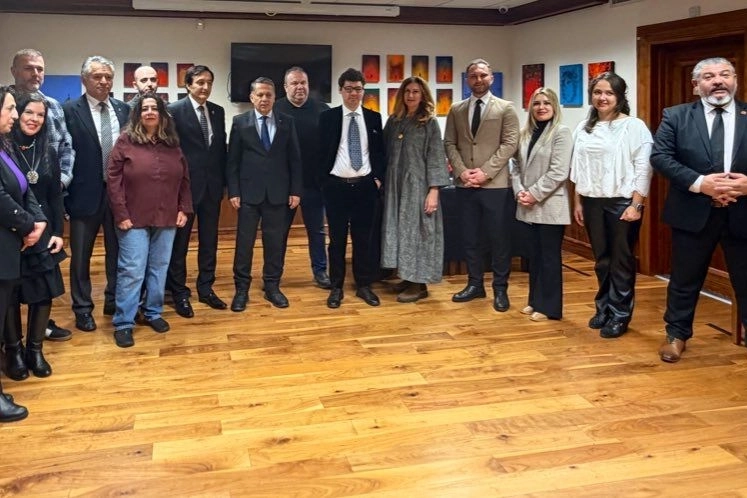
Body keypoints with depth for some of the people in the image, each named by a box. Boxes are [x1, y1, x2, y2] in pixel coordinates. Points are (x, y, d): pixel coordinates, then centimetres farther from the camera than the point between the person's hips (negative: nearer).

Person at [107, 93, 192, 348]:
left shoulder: (172, 144, 7)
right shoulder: (126, 141, -4)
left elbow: (184, 179, 11)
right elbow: (113, 180, -7)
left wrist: (184, 209, 3)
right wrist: (121, 214, -12)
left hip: (166, 219, 4)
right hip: (134, 220, -4)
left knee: (159, 269, 11)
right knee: (131, 271, -3)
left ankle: (153, 313, 26)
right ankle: (123, 323, 5)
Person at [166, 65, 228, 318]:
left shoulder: (218, 111, 9)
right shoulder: (174, 110, -8)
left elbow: (222, 147, 12)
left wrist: (224, 181, 8)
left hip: (212, 185, 5)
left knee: (209, 241, 12)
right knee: (179, 242, 5)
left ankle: (206, 288, 25)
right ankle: (179, 293, 16)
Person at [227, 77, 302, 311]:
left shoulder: (287, 122, 5)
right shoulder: (240, 122, 2)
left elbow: (294, 159, 5)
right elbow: (233, 160, 1)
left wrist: (295, 190, 0)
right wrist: (233, 191, -6)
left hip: (278, 192, 1)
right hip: (249, 192, -1)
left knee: (276, 241, 7)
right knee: (244, 241, 3)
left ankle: (272, 286, 20)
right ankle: (241, 288, 13)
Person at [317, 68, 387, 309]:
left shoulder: (374, 117, 7)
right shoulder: (328, 117, 1)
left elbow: (380, 151, 10)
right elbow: (321, 152, 1)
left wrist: (378, 178, 1)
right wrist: (324, 180, -3)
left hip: (365, 186, 2)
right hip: (337, 186, -2)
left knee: (364, 238, 8)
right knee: (337, 239, 5)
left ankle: (364, 285, 19)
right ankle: (336, 287, 15)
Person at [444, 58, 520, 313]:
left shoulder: (506, 108, 1)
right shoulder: (456, 110, 11)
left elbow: (510, 144, -6)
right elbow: (449, 144, 8)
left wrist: (485, 171, -14)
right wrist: (461, 171, -8)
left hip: (495, 184, -3)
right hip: (465, 185, 3)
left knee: (498, 238, 2)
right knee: (470, 237, 10)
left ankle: (500, 289, 13)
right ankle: (475, 284, 22)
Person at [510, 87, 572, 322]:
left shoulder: (561, 132, -7)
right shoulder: (525, 133, 12)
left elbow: (559, 172, -15)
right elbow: (517, 166, 12)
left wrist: (535, 194, -16)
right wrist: (519, 191, -4)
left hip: (550, 206, -6)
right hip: (528, 207, 6)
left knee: (550, 257, 2)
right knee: (534, 256, 14)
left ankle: (549, 307, 10)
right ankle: (535, 301, 25)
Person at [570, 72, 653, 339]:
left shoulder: (634, 126, -6)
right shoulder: (583, 128, 9)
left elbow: (643, 168, -9)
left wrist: (636, 205, -14)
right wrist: (577, 202, 11)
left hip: (622, 201, -4)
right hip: (592, 202, 4)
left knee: (621, 260, 3)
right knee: (601, 259, 12)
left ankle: (620, 315, 14)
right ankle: (603, 308, 25)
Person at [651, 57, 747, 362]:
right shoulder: (676, 116, 3)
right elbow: (660, 156, -7)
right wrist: (700, 183, -18)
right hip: (694, 213, 0)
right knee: (684, 280, 13)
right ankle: (677, 334, 30)